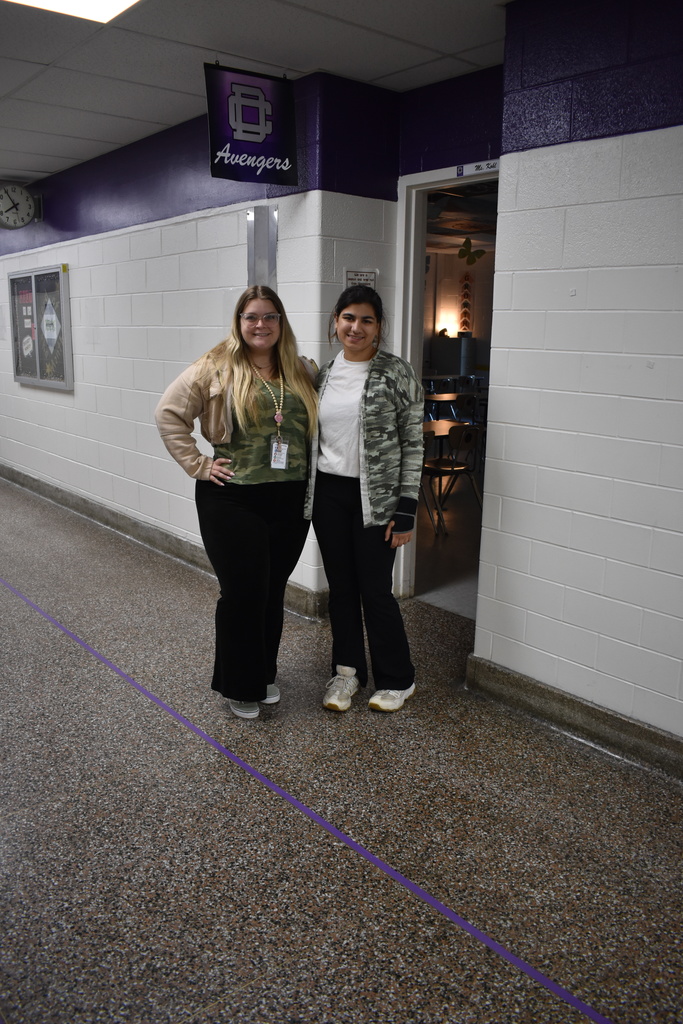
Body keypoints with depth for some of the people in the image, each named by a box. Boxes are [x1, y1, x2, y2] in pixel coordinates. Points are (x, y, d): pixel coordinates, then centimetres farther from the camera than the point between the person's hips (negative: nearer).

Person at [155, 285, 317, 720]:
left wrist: (314, 468, 5)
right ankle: (240, 687, 21)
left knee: (273, 591, 15)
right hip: (233, 501, -4)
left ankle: (265, 675, 34)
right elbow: (169, 413, -5)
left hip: (291, 501, 4)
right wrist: (198, 464, -9)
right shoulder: (216, 368, -5)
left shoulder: (304, 372, 7)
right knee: (242, 593, 3)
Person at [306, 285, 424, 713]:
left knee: (375, 589, 1)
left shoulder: (398, 373, -7)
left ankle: (397, 679, 21)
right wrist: (307, 495, 9)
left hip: (375, 497, -5)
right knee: (340, 586, 12)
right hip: (328, 493, 5)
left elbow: (413, 443, -8)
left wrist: (405, 510, -12)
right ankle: (347, 670, 30)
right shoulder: (324, 374, 8)